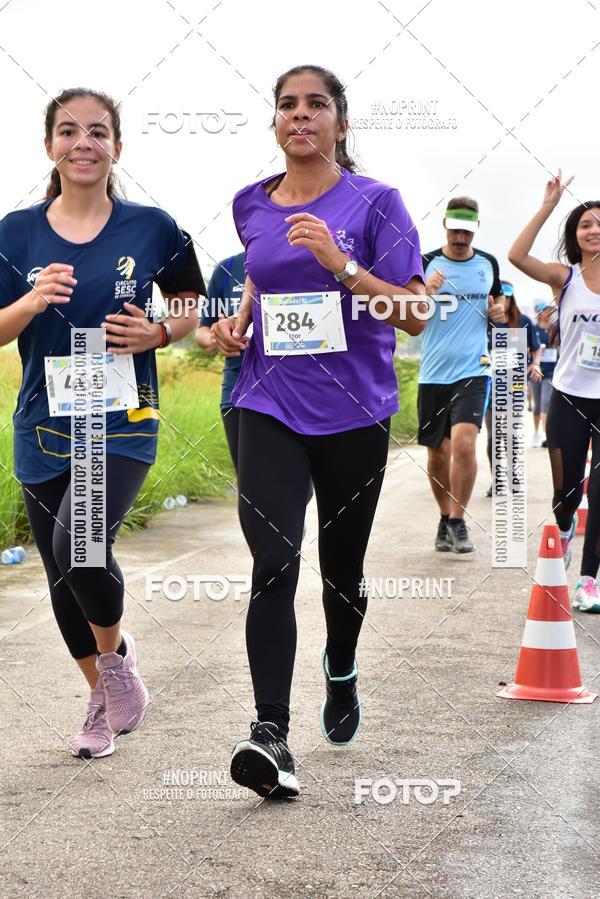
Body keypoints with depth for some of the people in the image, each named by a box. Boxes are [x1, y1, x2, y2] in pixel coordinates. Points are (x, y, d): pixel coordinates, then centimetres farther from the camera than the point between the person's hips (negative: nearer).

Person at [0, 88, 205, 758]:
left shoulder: (151, 228, -2)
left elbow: (194, 301, 11)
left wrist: (159, 332, -10)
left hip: (123, 424, -3)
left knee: (80, 546, -26)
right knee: (62, 576, 11)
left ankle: (117, 651, 5)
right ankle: (103, 696, 34)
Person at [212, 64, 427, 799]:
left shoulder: (375, 204, -5)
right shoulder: (251, 206, 7)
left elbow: (414, 316, -9)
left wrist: (340, 264, -21)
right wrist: (239, 320, 8)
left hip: (352, 411, -1)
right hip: (269, 407, 1)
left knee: (341, 565, 13)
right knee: (273, 562, -16)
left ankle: (341, 674, 44)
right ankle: (270, 734, -21)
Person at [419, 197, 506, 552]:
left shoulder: (488, 263, 7)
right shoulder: (426, 263, -1)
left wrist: (499, 311, 1)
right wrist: (424, 292, -21)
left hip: (473, 370, 0)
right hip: (433, 373, 0)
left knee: (463, 443, -18)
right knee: (437, 453, 8)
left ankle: (458, 520, -2)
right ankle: (445, 518, 28)